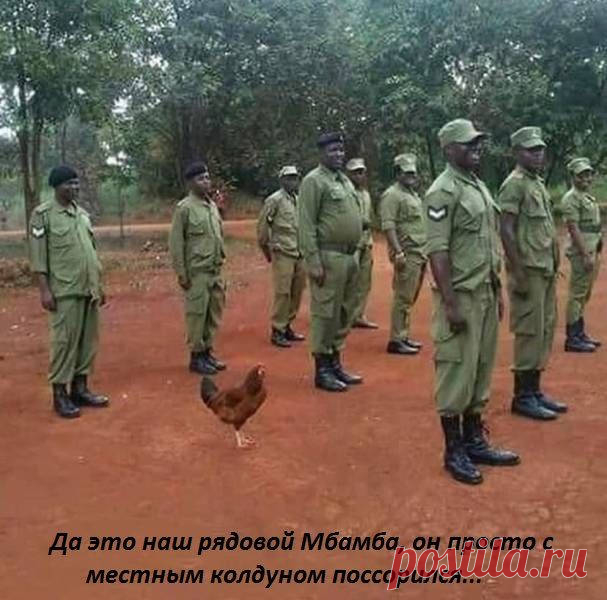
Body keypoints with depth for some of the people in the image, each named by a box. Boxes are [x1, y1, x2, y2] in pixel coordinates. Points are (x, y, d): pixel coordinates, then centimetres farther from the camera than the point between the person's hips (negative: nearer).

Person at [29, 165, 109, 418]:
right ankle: (59, 394, 6)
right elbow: (38, 255, -9)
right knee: (64, 340, -3)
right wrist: (44, 290, -14)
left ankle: (80, 388, 19)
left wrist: (99, 284, 16)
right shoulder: (43, 214, -5)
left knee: (88, 339, 8)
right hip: (65, 291, -6)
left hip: (89, 289, 6)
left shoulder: (83, 214, 14)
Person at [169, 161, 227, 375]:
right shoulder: (184, 208, -10)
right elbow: (176, 243, -10)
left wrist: (221, 262, 15)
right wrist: (181, 273, -13)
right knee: (197, 314, 0)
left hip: (216, 271, 7)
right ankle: (196, 356, 10)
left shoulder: (213, 205, 11)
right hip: (197, 272, -7)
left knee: (214, 313, 11)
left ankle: (208, 351, 22)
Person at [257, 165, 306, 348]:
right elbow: (262, 226, -5)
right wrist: (266, 249, 1)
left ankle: (287, 327, 21)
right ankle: (277, 331, 3)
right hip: (283, 254, -7)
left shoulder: (299, 200, 12)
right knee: (283, 293, -6)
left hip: (300, 254, 7)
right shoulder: (274, 200, -8)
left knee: (297, 293, 9)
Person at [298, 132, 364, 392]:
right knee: (325, 314, -2)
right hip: (328, 257, -8)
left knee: (343, 314, 13)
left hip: (349, 257, 9)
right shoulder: (314, 181, -9)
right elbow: (307, 226, -15)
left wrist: (354, 257, 16)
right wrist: (313, 262, -20)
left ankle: (336, 364, 24)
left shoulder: (345, 180, 17)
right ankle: (322, 370, 7)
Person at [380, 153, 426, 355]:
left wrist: (425, 252, 20)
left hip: (419, 253, 9)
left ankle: (404, 336, 21)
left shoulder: (414, 194, 19)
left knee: (409, 298, 13)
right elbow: (388, 226, -18)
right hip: (406, 254, -9)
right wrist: (398, 252, -25)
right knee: (403, 298, -7)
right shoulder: (392, 195, -10)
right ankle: (396, 340, -2)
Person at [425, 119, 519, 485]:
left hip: (485, 292, 9)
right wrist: (450, 302, -21)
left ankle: (475, 441, 27)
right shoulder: (443, 192, -13)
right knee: (456, 372, -1)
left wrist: (498, 290, 17)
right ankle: (454, 451, 10)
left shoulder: (481, 187, 14)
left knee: (481, 369, 14)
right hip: (461, 295, -9)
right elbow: (437, 250, -18)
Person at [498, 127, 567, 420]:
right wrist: (519, 272, -21)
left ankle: (535, 390, 22)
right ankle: (522, 397, 4)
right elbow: (506, 230, -18)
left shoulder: (539, 183, 16)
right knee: (529, 333, -5)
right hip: (529, 270, -9)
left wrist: (554, 264, 16)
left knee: (544, 332, 12)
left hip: (546, 270, 9)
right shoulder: (515, 184, -11)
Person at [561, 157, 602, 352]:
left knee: (584, 294, 15)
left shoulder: (588, 197, 17)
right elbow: (574, 228, -20)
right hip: (581, 253, -10)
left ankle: (580, 333, 24)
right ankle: (572, 339, -2)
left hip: (591, 251, 10)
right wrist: (586, 255, -23)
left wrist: (596, 254, 18)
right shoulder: (571, 199, -13)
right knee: (577, 295, -7)